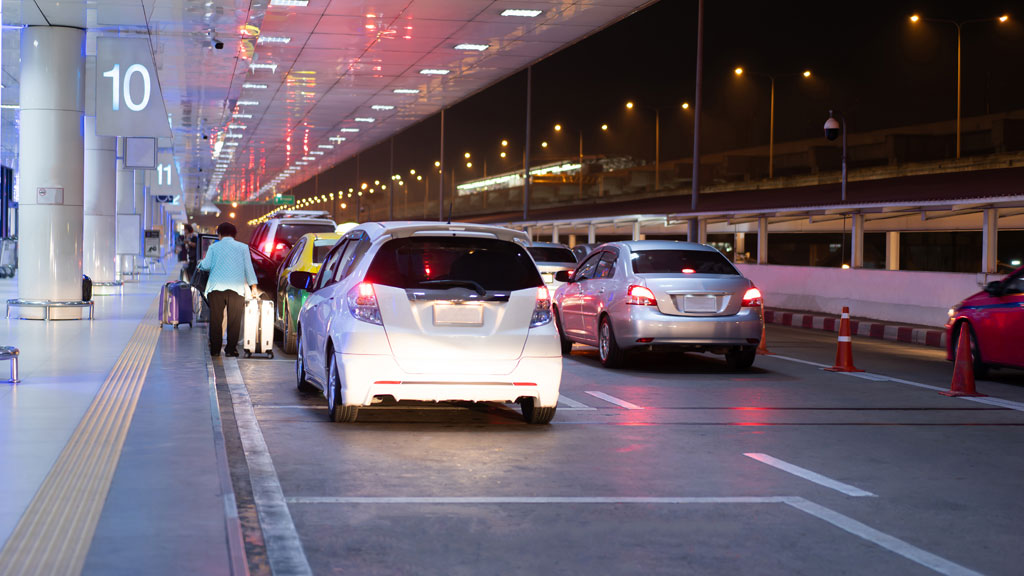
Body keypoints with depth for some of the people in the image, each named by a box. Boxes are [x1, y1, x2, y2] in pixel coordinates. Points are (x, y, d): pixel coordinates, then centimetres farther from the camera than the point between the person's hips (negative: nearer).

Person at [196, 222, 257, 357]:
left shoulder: (214, 247, 10)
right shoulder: (243, 247, 10)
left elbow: (206, 265, 3)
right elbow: (248, 268, 7)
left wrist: (200, 264, 25)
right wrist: (253, 286, 10)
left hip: (216, 288, 1)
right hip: (236, 289, -1)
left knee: (216, 320, 6)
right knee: (234, 320, 3)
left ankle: (215, 349, 6)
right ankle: (230, 349, 0)